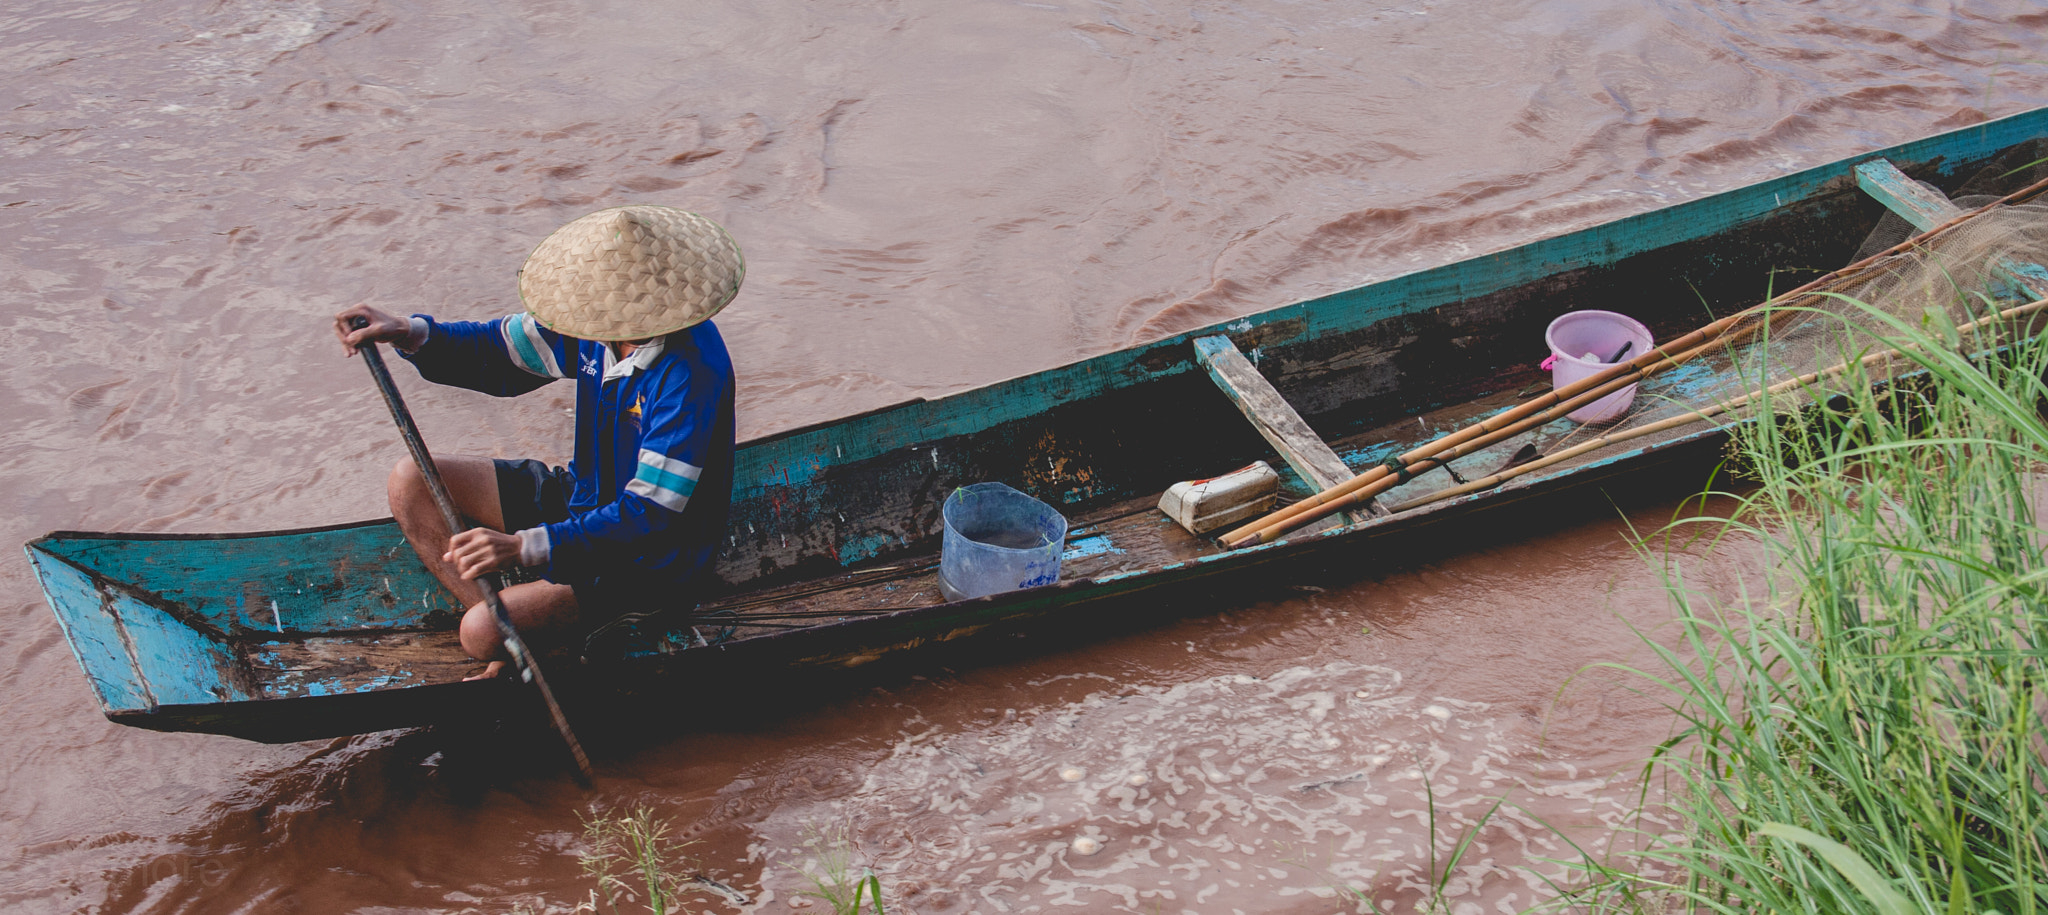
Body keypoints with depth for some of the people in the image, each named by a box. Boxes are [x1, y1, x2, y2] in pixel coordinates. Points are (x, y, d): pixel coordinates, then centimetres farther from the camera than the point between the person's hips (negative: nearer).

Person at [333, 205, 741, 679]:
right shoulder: (597, 322, -9)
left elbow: (650, 516, -34)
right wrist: (408, 333, -12)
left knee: (484, 634, -25)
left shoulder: (691, 373, -33)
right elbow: (500, 353, 7)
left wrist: (525, 548, -40)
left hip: (646, 557, -9)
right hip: (584, 497, 9)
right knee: (411, 482, 3)